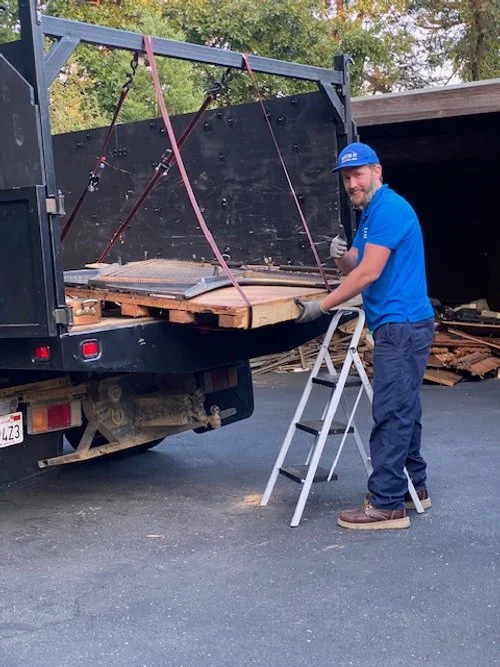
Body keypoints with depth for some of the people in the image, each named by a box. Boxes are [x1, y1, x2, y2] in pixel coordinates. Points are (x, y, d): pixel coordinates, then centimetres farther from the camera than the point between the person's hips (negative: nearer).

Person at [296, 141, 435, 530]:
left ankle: (387, 504, -6)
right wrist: (341, 256, -5)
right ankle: (413, 487, 26)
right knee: (404, 409, 16)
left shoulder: (389, 209, -14)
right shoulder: (371, 213, 18)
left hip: (402, 326, -11)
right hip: (404, 324, 11)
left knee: (391, 413, -10)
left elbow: (368, 273, -20)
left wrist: (322, 307, -15)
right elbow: (355, 268, 18)